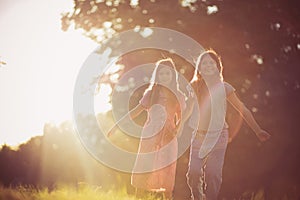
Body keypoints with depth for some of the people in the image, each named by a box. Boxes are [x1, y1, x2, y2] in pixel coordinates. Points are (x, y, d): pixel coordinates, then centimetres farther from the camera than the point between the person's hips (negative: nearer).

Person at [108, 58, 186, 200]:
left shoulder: (178, 96, 8)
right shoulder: (150, 93, 6)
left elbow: (180, 119, 14)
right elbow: (136, 112, 6)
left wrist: (175, 130, -6)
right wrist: (117, 124, 0)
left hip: (168, 138, 0)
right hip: (150, 137, 0)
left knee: (166, 173, -5)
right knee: (143, 172, -3)